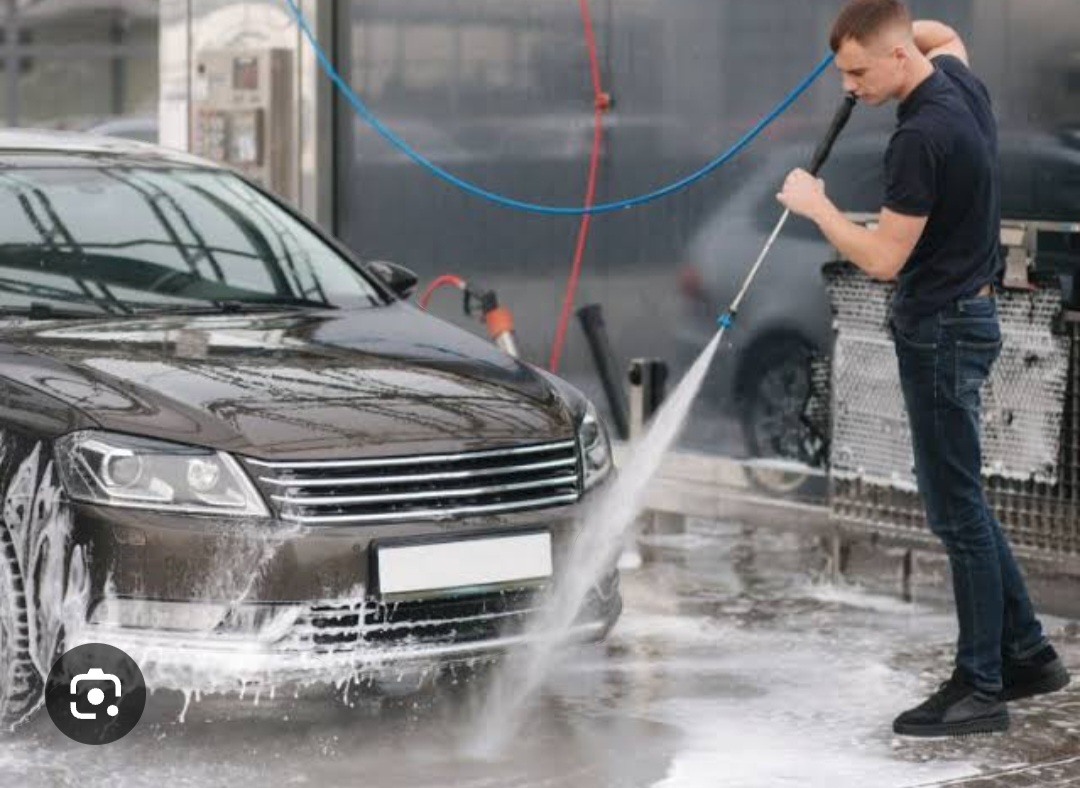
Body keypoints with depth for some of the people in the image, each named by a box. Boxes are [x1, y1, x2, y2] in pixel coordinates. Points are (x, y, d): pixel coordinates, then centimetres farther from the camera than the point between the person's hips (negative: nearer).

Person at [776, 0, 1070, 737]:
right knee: (961, 501, 16)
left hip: (942, 329, -10)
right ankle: (1026, 653, 22)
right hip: (961, 313, 10)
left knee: (957, 509, -3)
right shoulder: (957, 75, 4)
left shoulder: (922, 136, -25)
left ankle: (981, 687, 3)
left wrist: (815, 205, -7)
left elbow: (884, 258, -21)